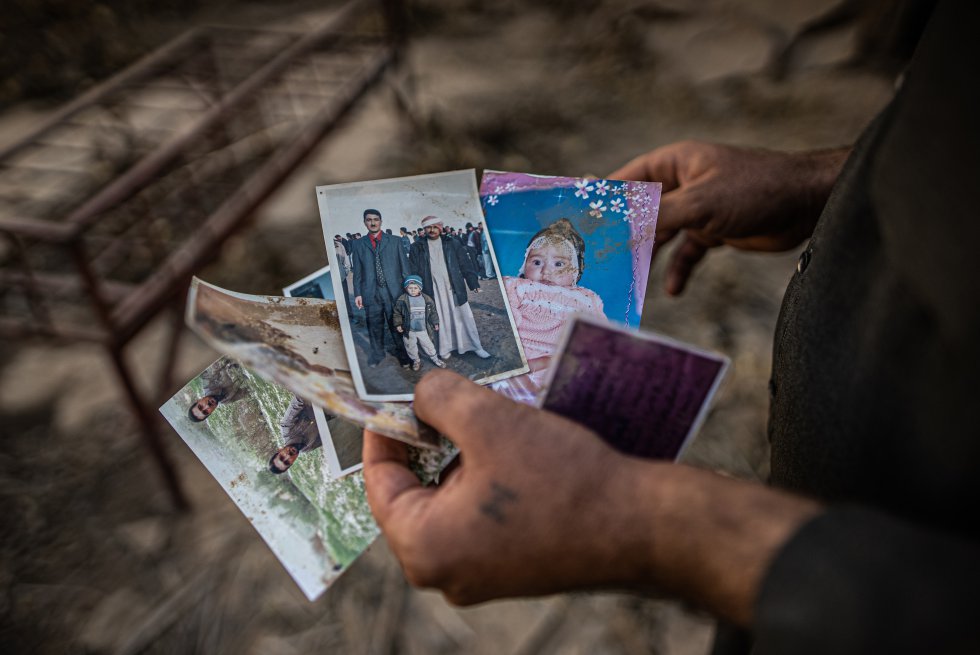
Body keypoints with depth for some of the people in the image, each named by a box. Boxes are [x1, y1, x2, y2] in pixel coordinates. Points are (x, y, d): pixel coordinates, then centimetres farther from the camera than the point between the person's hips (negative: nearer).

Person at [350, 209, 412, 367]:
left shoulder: (394, 241, 6)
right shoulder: (358, 244, 8)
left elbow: (404, 266, 5)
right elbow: (357, 271, 7)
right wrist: (357, 293, 1)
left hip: (393, 290, -1)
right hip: (371, 293, 1)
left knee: (397, 325, 3)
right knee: (374, 326, 8)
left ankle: (403, 355, 16)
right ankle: (377, 355, 25)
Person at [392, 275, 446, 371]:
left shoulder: (427, 299, -7)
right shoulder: (402, 300, -11)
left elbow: (432, 312, 5)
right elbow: (397, 313, -2)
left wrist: (435, 323, 5)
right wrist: (398, 324, -8)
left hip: (423, 330, 0)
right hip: (409, 331, 0)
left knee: (428, 346, 14)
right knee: (411, 347, 15)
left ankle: (435, 359, 35)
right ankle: (416, 360, 38)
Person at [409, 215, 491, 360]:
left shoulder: (452, 243, 5)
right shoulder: (417, 247, 4)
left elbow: (464, 264, 4)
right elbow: (413, 271, 5)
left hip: (454, 287, 1)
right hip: (433, 290, 0)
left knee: (464, 316, 4)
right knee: (440, 319, 4)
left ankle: (476, 346, 12)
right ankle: (445, 348, 15)